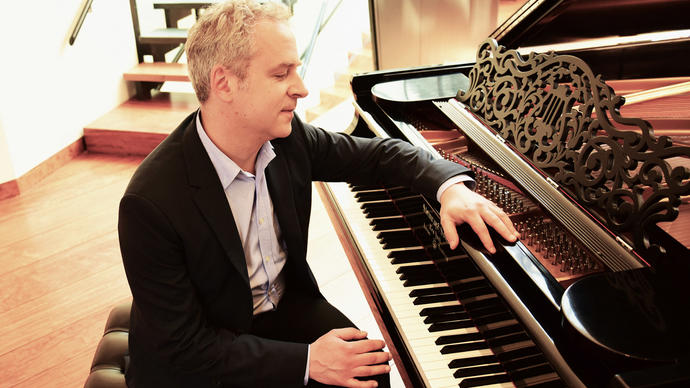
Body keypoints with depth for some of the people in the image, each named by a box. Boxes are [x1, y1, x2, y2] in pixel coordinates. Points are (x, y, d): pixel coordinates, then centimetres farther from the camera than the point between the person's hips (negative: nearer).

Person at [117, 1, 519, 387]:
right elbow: (181, 346, -23)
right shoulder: (151, 202, -28)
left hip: (284, 306, 5)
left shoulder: (286, 137, -12)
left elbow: (379, 152, 2)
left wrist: (451, 186, -17)